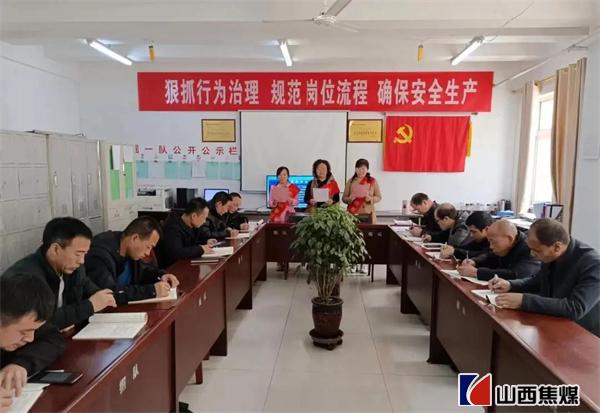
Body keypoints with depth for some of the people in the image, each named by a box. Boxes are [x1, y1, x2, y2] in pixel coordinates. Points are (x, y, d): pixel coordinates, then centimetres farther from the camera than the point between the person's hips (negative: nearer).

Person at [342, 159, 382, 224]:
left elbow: (379, 197, 5)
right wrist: (349, 199, -14)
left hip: (368, 214, 0)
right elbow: (344, 198, 6)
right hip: (353, 214, 0)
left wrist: (370, 199, -14)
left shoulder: (373, 181, 3)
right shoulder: (350, 181, 4)